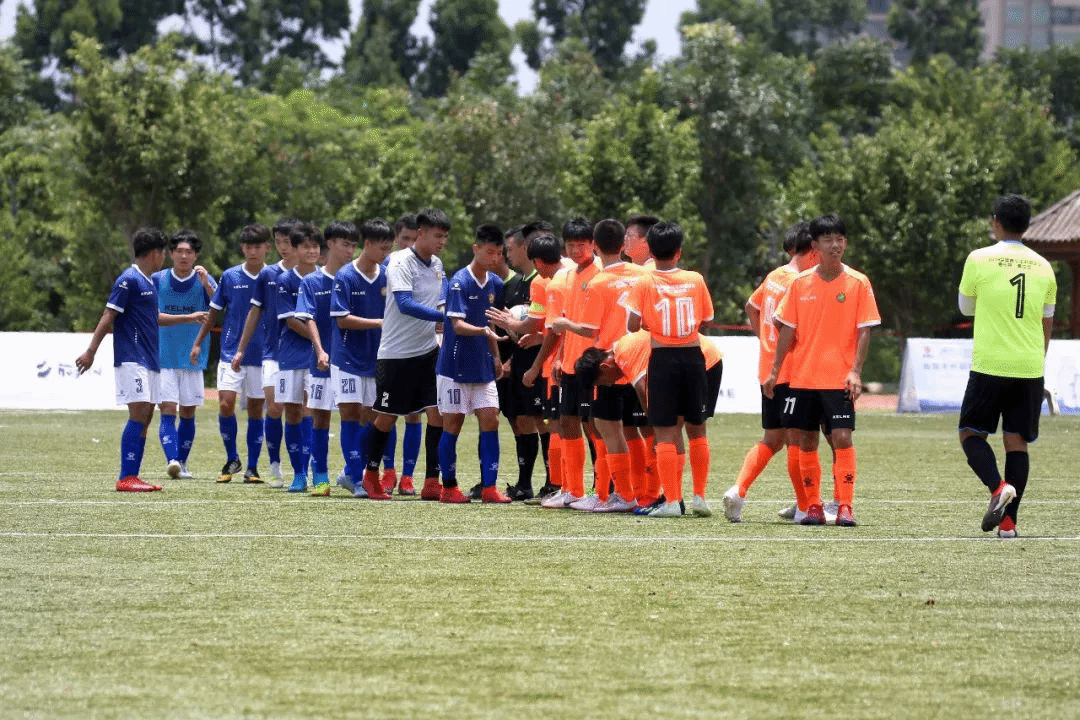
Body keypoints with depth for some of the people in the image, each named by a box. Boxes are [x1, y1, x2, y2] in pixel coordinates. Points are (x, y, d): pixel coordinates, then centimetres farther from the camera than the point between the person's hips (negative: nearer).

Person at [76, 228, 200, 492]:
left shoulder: (148, 282, 17)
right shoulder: (128, 280, -11)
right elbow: (108, 317, -14)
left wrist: (188, 318, 42)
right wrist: (90, 352, -18)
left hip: (149, 360, 10)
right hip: (132, 359, -10)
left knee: (145, 416, 7)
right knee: (138, 415, -14)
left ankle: (132, 476, 10)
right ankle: (126, 478, -15)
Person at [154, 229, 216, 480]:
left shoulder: (204, 281, 1)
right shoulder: (158, 280, 2)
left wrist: (205, 283, -28)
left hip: (193, 358, 1)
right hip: (163, 356, -1)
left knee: (187, 413, 8)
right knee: (168, 410, -12)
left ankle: (182, 463, 18)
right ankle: (171, 460, -23)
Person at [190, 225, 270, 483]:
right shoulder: (230, 277, 1)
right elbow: (214, 311, 10)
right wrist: (198, 342, 9)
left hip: (262, 355, 0)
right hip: (231, 352, 0)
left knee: (256, 409, 4)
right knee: (226, 404, -12)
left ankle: (252, 467, 12)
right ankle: (232, 459, 6)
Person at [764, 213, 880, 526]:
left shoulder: (858, 283, -2)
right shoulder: (801, 283, 5)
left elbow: (864, 331, -4)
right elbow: (788, 330, 9)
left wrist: (855, 372, -14)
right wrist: (775, 371, 5)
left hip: (839, 379, -3)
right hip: (803, 377, 3)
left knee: (842, 438, -12)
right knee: (807, 441, 6)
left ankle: (844, 507, -10)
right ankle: (813, 506, 15)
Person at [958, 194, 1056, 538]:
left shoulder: (979, 260, -4)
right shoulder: (1043, 267, 7)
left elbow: (966, 307, 11)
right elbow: (1047, 324, 14)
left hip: (989, 366, -3)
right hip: (1029, 368, 3)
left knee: (971, 433, 6)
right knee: (1017, 441, 6)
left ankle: (998, 486, -21)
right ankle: (1008, 522, -1)